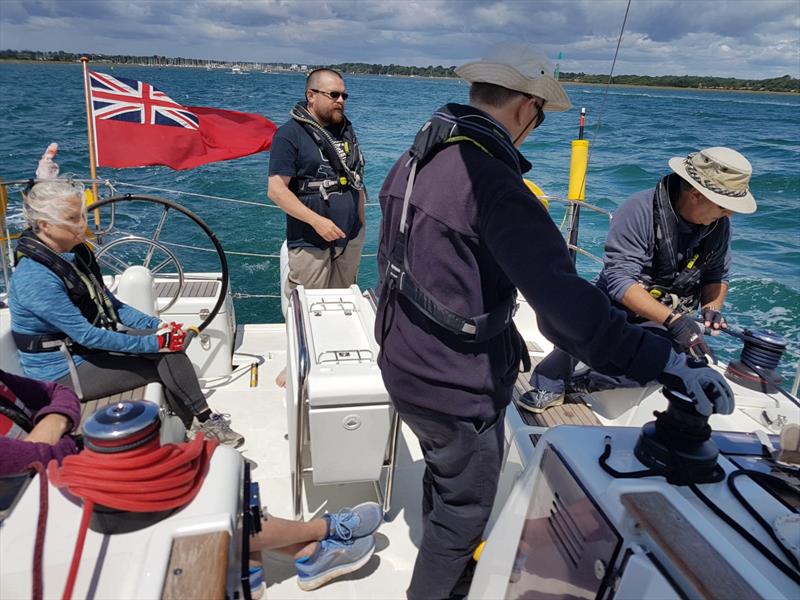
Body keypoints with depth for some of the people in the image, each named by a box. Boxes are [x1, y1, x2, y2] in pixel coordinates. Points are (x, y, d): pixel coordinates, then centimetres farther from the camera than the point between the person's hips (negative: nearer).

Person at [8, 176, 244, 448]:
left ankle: (202, 421, -9)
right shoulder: (34, 278, -25)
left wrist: (157, 326, -6)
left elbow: (109, 303, 7)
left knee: (168, 345, -14)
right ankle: (204, 422, 0)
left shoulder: (76, 252, 1)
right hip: (61, 371, -7)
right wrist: (152, 343, -23)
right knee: (165, 361, -16)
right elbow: (86, 335, -26)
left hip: (91, 346, 7)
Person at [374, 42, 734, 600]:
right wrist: (662, 361, -34)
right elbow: (562, 301, -36)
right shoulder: (494, 185, -27)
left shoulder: (415, 160, 2)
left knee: (444, 473, 32)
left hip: (401, 361, 10)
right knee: (466, 505, 17)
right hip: (454, 385, -9)